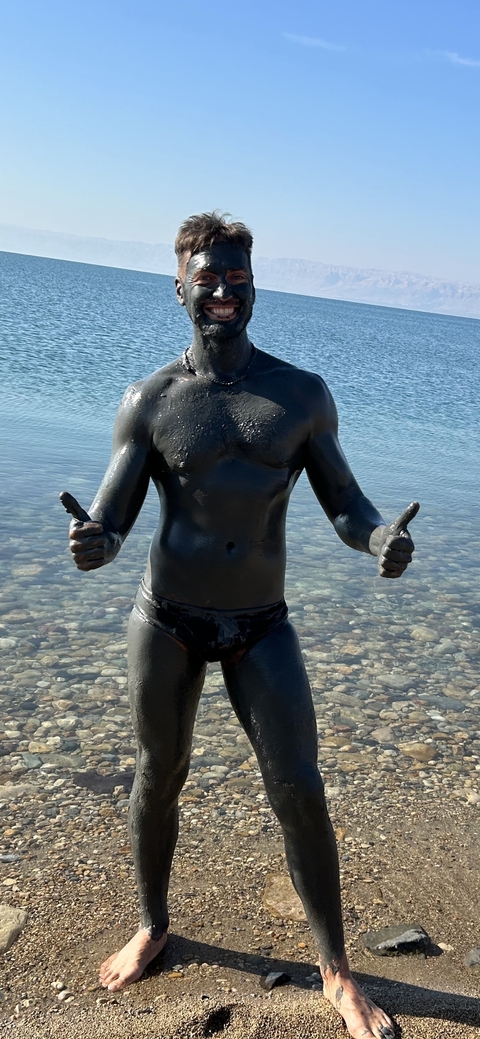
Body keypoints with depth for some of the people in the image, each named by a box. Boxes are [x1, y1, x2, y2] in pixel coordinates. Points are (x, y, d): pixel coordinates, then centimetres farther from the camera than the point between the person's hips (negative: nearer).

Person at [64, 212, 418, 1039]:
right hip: (167, 620, 0)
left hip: (261, 626, 1)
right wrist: (91, 544, -30)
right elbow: (108, 522, -5)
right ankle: (152, 927, 40)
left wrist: (381, 539, -22)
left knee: (300, 794, 1)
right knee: (159, 776, 14)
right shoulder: (149, 401, -4)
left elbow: (344, 505, 1)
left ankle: (336, 972, 21)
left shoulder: (303, 395, -1)